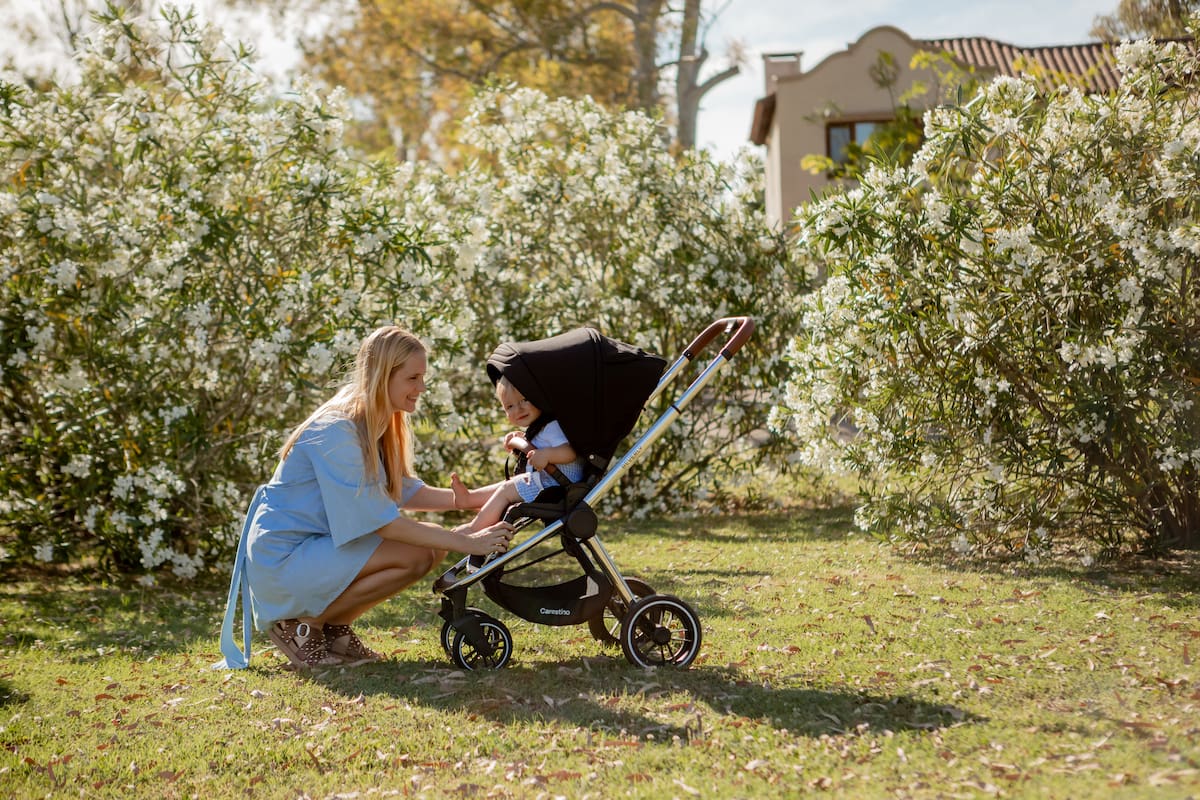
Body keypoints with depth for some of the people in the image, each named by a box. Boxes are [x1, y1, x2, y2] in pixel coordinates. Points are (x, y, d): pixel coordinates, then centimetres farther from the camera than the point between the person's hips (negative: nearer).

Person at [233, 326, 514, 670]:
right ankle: (301, 625, -9)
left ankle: (333, 625, 7)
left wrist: (461, 499, -13)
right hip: (282, 561, -9)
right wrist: (465, 543, -25)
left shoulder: (373, 426, 6)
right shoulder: (336, 432, -23)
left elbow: (406, 493, 5)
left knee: (435, 544, -2)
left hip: (318, 546, 9)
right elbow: (382, 522, -25)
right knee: (417, 555, -21)